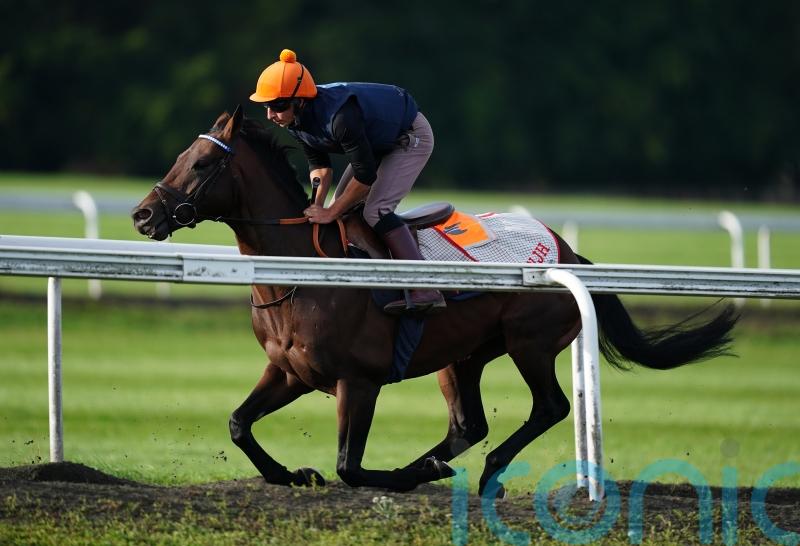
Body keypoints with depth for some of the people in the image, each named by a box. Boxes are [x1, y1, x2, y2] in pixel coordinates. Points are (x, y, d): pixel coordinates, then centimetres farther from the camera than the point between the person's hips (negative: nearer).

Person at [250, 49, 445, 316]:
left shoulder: (340, 117, -40)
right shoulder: (296, 120, -14)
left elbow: (365, 174, -34)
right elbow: (319, 163, -4)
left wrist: (331, 213, -26)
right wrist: (317, 204, -21)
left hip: (411, 137, -9)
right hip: (376, 142, 9)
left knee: (375, 210, -22)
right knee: (344, 208, 9)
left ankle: (425, 292, -26)